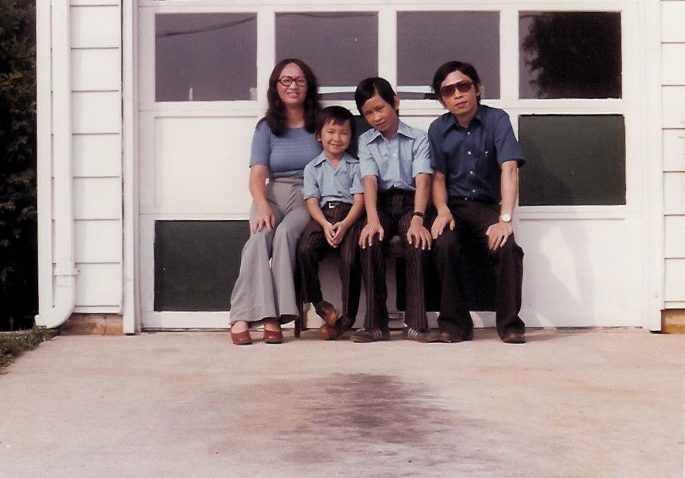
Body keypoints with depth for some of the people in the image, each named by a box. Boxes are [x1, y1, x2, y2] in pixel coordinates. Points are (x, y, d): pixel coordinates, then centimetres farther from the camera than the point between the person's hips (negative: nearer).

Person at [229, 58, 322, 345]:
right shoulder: (267, 128, 13)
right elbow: (257, 174, 1)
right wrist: (262, 206, -20)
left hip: (309, 198, -1)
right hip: (273, 195, 1)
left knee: (285, 232, -33)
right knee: (260, 237, -31)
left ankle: (274, 317, -34)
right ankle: (242, 317, -38)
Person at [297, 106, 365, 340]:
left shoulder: (355, 166, 14)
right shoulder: (312, 168, 17)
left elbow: (359, 200, 2)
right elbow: (312, 201, 4)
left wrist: (344, 224, -17)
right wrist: (325, 224, -16)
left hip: (349, 216, -1)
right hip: (322, 216, 1)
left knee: (350, 258, -26)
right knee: (305, 251, -28)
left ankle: (347, 316, -15)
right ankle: (319, 303, -13)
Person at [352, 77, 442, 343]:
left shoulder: (418, 139, 5)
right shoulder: (366, 142, 11)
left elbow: (422, 179, -10)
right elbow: (369, 180, -6)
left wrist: (417, 219, -28)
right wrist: (372, 220, -24)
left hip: (409, 203, -1)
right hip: (381, 204, 1)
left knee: (418, 242, -33)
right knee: (370, 242, -31)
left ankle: (415, 323, -30)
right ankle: (376, 323, -26)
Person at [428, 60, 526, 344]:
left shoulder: (497, 120, -7)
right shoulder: (438, 129, 3)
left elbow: (509, 168, -18)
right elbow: (438, 177, 7)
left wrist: (505, 219, -31)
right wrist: (442, 210, -15)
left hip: (488, 205, -1)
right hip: (455, 206, 1)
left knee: (507, 247, -30)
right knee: (443, 244, -30)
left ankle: (510, 324, -13)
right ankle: (455, 323, -17)